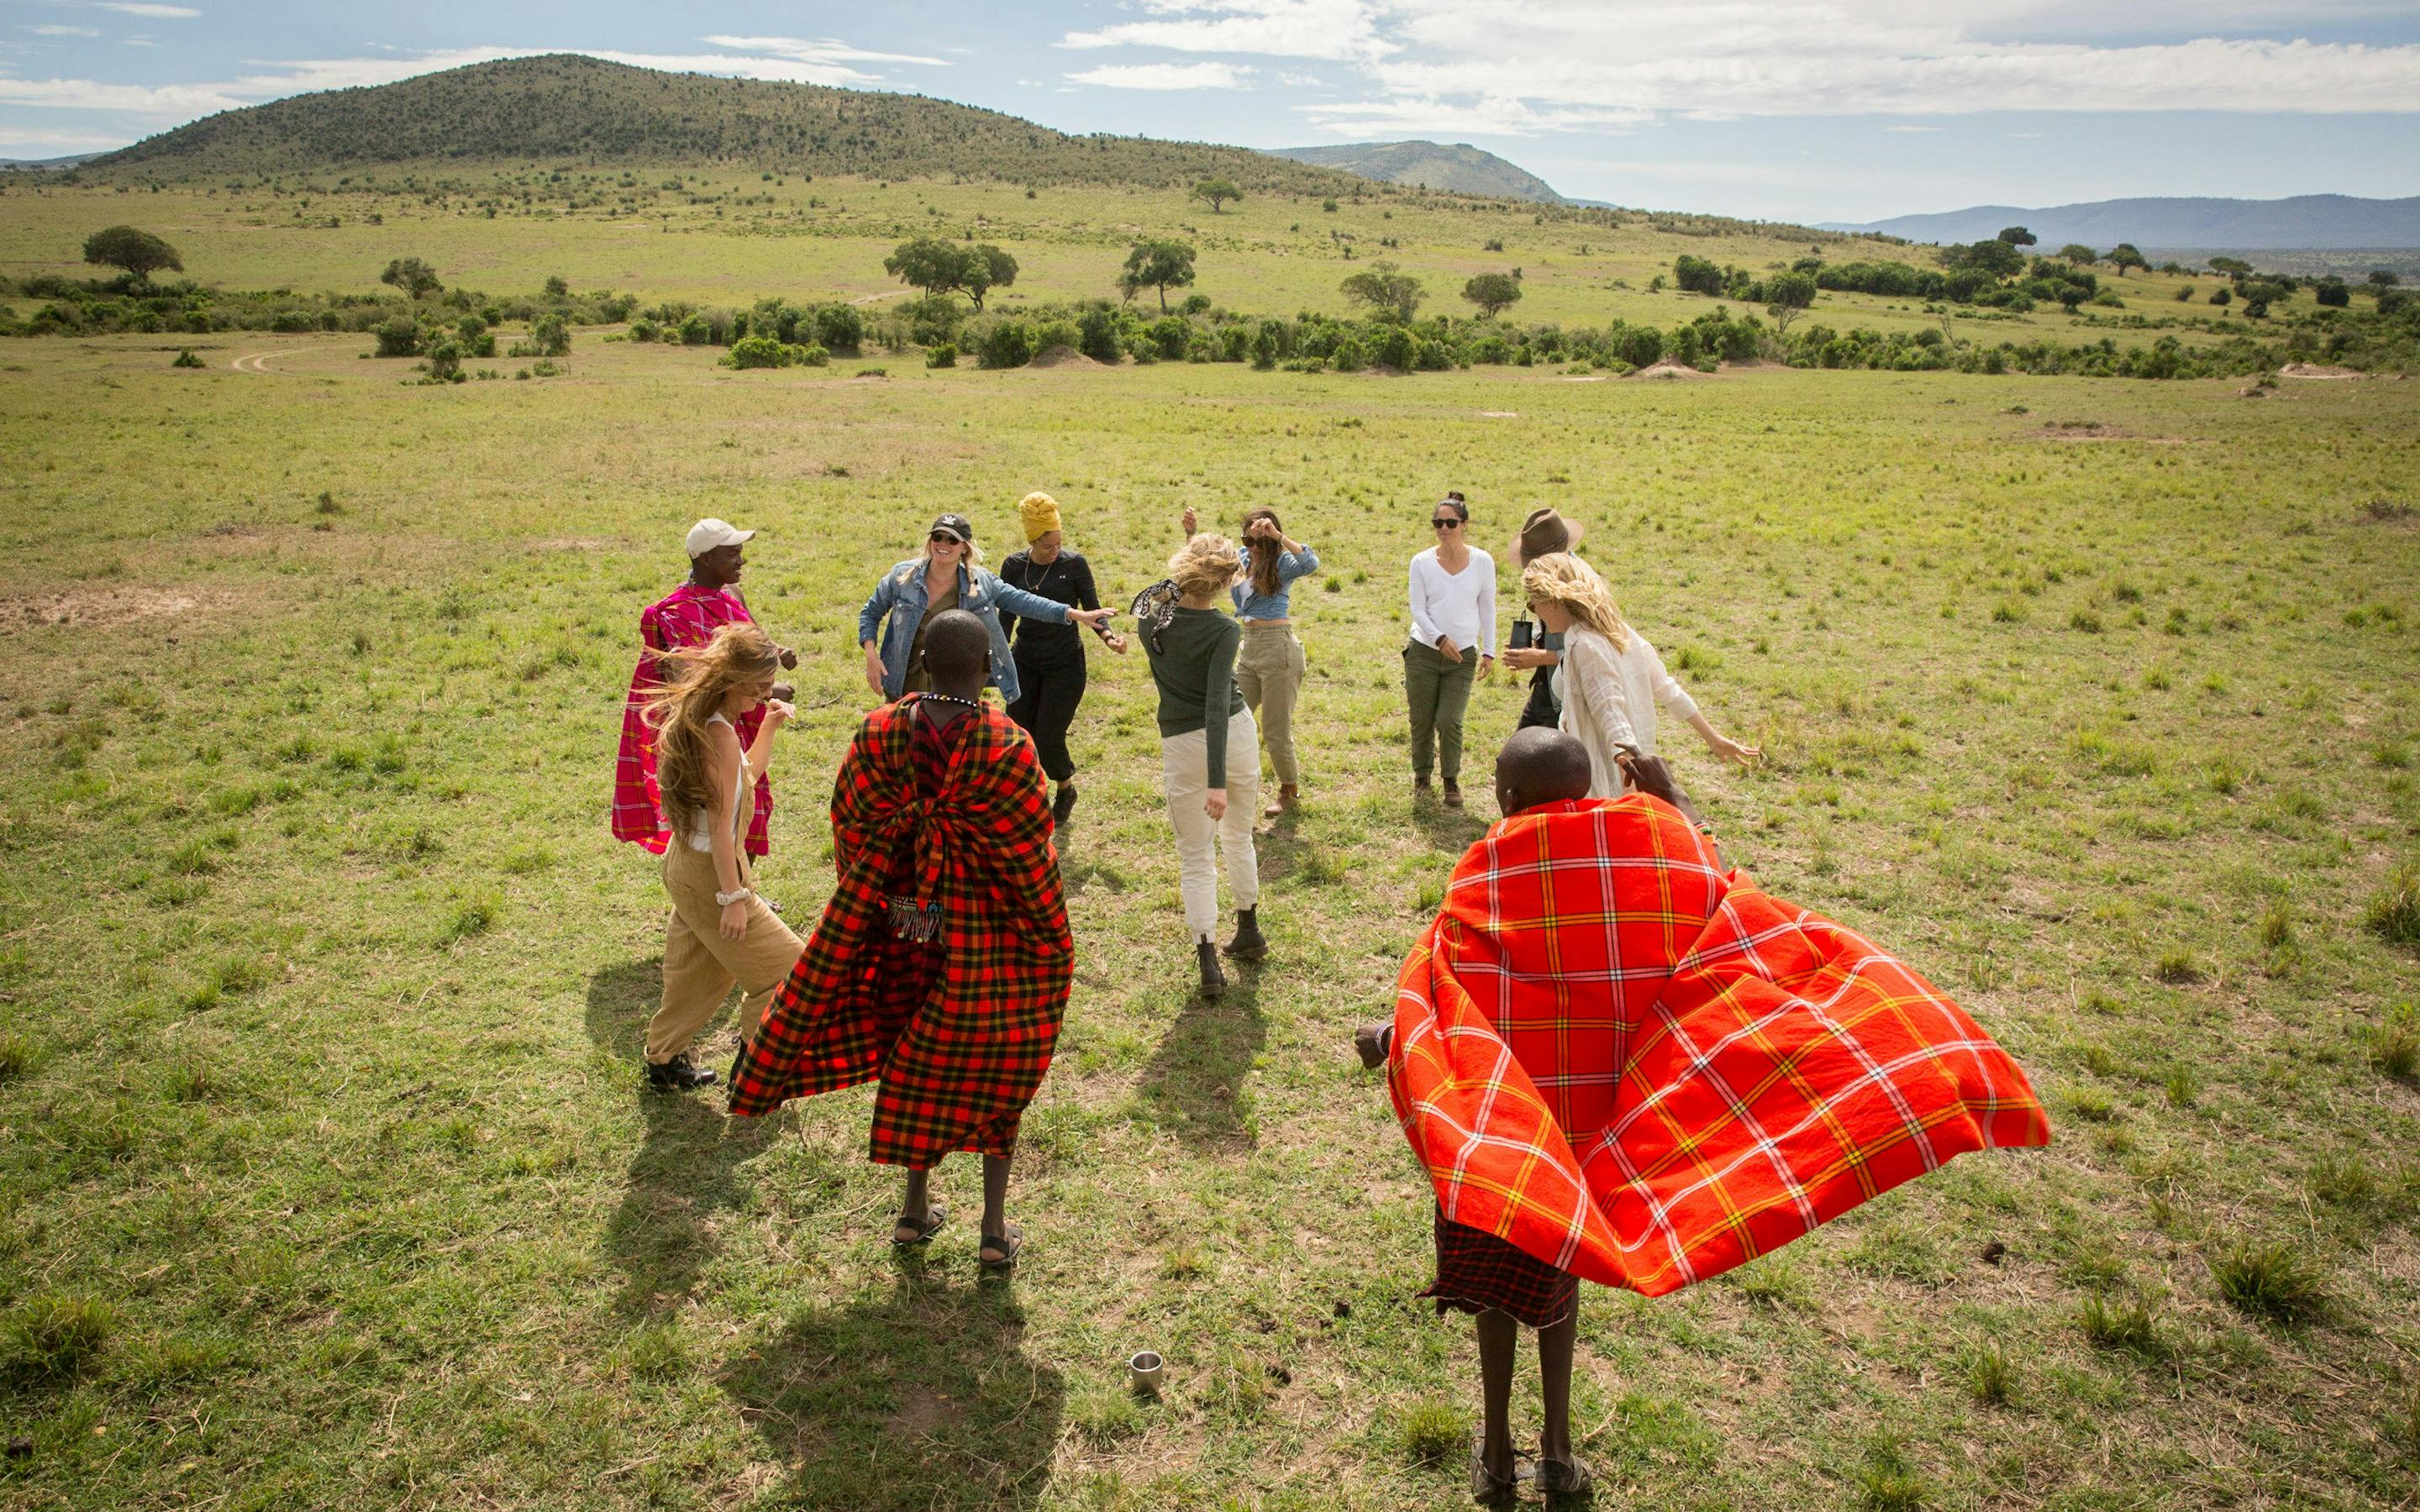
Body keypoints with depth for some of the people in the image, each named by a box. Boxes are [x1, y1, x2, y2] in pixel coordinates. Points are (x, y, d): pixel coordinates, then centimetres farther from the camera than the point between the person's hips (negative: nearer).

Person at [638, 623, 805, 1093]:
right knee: (784, 966, 4)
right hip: (709, 873, -9)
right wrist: (733, 898, -21)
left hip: (684, 862, 9)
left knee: (697, 973, 23)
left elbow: (742, 780, 19)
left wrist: (769, 727, 8)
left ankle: (664, 1061, 36)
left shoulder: (696, 720, 4)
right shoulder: (720, 735, -25)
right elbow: (720, 824, -24)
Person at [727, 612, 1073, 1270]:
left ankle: (917, 1207, 36)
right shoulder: (1007, 746, -19)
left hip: (903, 922, 3)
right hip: (989, 933, -3)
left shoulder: (879, 733, -9)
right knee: (995, 1069, 13)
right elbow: (1031, 856, -13)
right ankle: (995, 1228, 20)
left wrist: (869, 907, 12)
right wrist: (1054, 944, 0)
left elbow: (850, 831, -1)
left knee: (916, 1064, 21)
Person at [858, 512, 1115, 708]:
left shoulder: (981, 583, -4)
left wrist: (1076, 614, -5)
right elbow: (870, 613, 6)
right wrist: (871, 656, -9)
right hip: (906, 688, 0)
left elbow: (1021, 601, 0)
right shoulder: (902, 577, -6)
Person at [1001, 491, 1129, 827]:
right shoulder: (1014, 566, 0)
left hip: (1064, 666, -3)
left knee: (1048, 739, -5)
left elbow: (1093, 611, -6)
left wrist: (1109, 636, -25)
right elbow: (1006, 617, 9)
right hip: (1025, 664, 3)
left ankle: (1066, 790, 25)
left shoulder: (1074, 565, -9)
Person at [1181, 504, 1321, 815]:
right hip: (1249, 650, 7)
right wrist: (1191, 533, -3)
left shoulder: (1281, 563, -11)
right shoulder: (1240, 557, 6)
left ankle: (1290, 790, 25)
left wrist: (1277, 536, -34)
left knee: (1276, 731, 4)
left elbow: (1311, 563, -32)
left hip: (1278, 650, -7)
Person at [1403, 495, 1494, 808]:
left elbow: (1487, 609, 7)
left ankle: (1452, 781, 12)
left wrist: (1489, 651, 4)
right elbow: (1418, 609, -2)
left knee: (1449, 721, -7)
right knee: (1421, 721, 5)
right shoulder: (1422, 562, 0)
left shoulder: (1482, 562, 1)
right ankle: (1421, 776, 26)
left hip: (1463, 656, -1)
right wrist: (1440, 638, -17)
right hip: (1424, 652, 1)